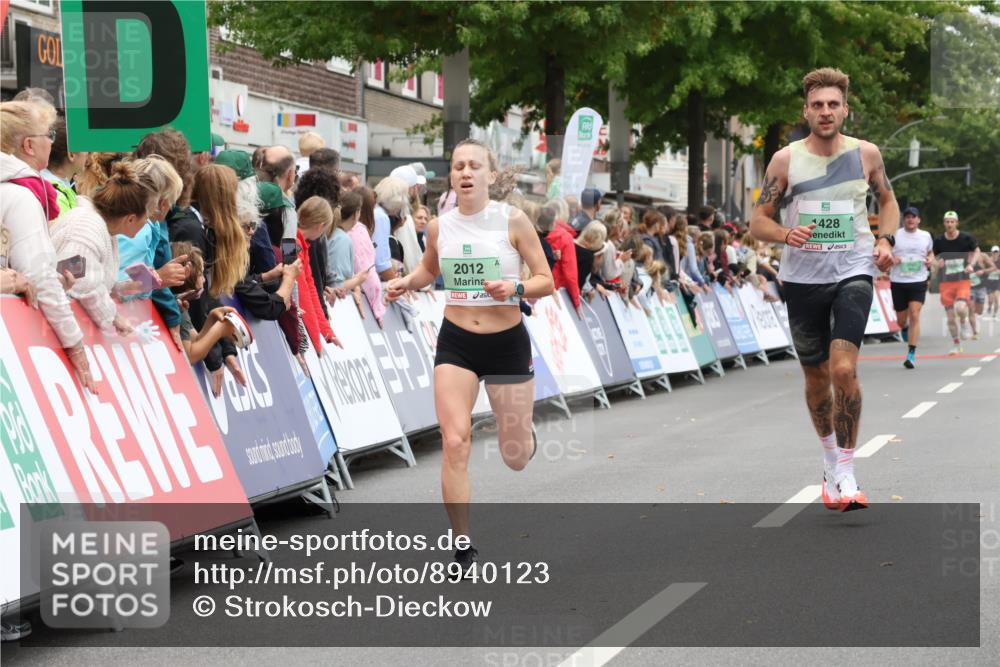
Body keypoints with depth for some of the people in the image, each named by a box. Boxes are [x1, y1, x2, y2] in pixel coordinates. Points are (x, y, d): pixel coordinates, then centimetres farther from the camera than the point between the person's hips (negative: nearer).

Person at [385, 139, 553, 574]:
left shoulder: (513, 221, -10)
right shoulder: (439, 227, -1)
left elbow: (546, 281, -6)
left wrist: (516, 288, -26)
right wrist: (407, 282, -1)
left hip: (507, 343, -1)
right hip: (456, 342, 2)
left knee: (516, 459, 7)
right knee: (455, 443, -13)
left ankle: (524, 430, 48)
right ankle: (463, 550, -3)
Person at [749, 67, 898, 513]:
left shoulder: (866, 154, 2)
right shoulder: (785, 160, -2)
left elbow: (888, 200, 19)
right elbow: (758, 221, 1)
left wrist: (885, 240, 0)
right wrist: (787, 234, -20)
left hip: (853, 273, -1)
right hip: (803, 277, 1)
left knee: (844, 369, -19)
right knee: (817, 377, 12)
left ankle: (846, 476, -13)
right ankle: (830, 461, 35)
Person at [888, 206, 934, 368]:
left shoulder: (926, 236, 7)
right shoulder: (894, 235, 0)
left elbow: (930, 252, 24)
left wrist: (931, 260, 2)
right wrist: (891, 259, -15)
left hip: (918, 282, 0)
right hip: (898, 282, 0)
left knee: (914, 316, -14)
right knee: (901, 319, 8)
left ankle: (911, 355, -12)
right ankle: (904, 330, 48)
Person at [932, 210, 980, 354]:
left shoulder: (966, 238, -3)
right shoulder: (938, 241, 1)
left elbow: (976, 251, 12)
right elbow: (934, 258, 14)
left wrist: (971, 264, -6)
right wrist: (937, 263, -9)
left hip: (963, 280, -2)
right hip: (946, 282, 2)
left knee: (960, 308, -26)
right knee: (950, 316, 2)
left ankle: (963, 323, 9)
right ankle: (956, 344, 19)